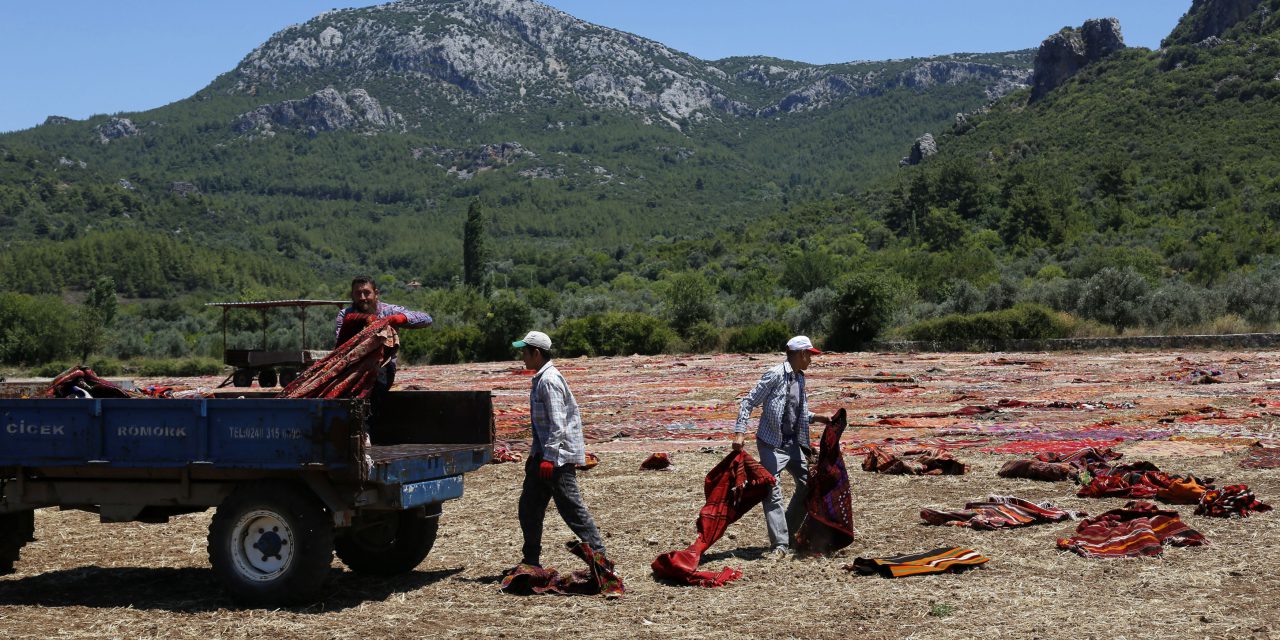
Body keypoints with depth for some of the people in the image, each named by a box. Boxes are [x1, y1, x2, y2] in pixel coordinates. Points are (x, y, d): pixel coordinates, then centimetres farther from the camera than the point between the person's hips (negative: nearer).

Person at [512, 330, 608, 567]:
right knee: (529, 505, 12)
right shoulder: (541, 379, 16)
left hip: (558, 457, -10)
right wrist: (537, 455, 22)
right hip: (543, 454, 10)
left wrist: (549, 458, -24)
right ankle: (531, 561, 20)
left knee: (571, 508, -8)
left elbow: (557, 423, -22)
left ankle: (598, 555, -3)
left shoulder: (549, 380, -15)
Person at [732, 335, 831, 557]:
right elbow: (749, 402, -13)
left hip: (793, 442, 9)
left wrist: (818, 418, 13)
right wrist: (739, 433, -21)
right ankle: (780, 544, -7)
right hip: (772, 443, -9)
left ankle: (789, 533, 27)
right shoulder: (775, 375, -13)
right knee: (773, 491, -9)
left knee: (807, 483, 13)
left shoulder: (800, 378, 12)